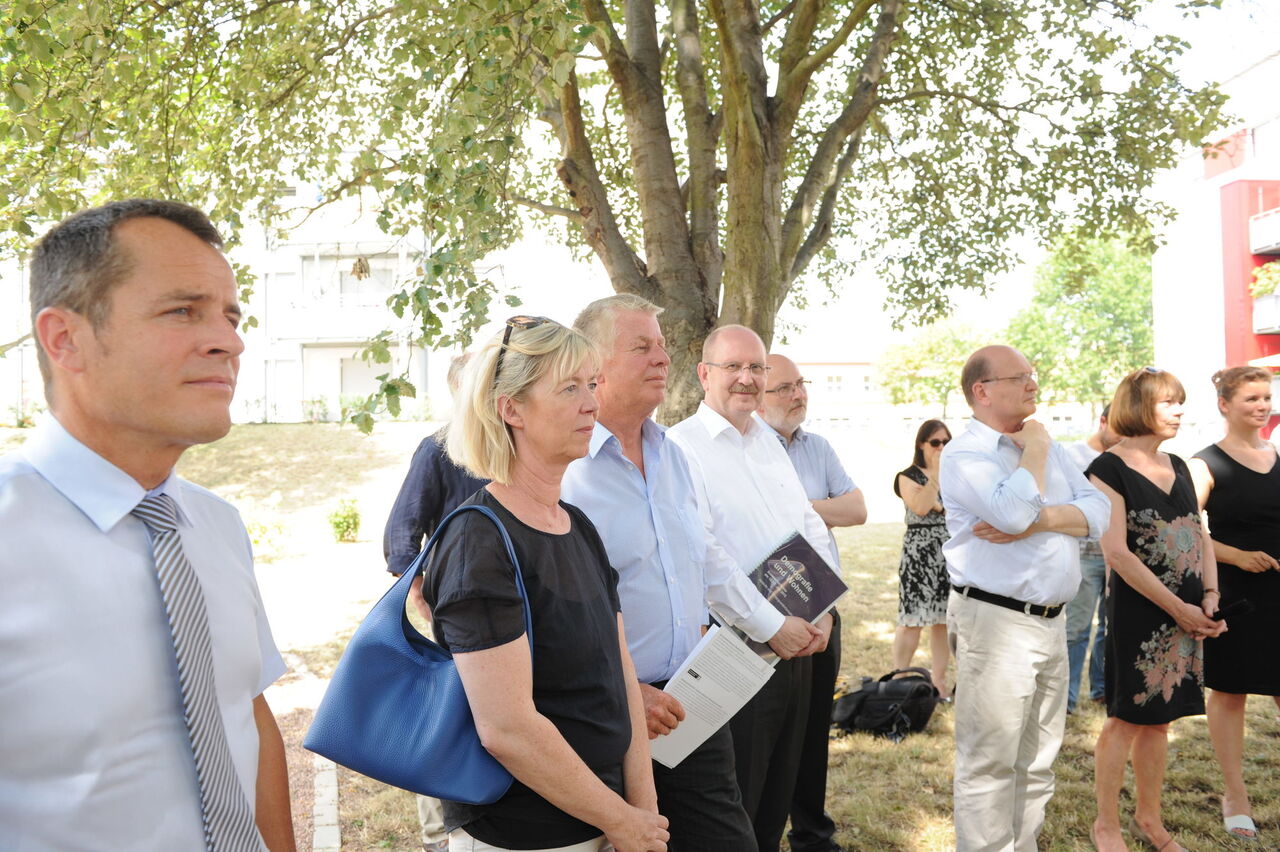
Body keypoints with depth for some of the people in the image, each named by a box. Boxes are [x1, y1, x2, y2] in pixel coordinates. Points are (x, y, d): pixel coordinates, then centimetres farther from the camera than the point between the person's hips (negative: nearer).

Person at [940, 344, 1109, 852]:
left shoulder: (1044, 444, 14)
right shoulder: (964, 455, -9)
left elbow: (1097, 511, 4)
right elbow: (1013, 511, -27)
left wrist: (1040, 519, -14)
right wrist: (1035, 451, -11)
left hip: (1051, 621, 8)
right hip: (996, 621, -8)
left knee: (1038, 762, 17)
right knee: (990, 763, -2)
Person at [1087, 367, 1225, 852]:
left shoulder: (1178, 466, 12)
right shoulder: (1110, 468, -11)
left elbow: (1200, 535, 14)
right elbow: (1116, 551, -17)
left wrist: (1210, 596, -1)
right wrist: (1177, 607, -14)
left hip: (1187, 614, 7)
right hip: (1137, 612, -6)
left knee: (1159, 718, 15)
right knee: (1126, 718, 2)